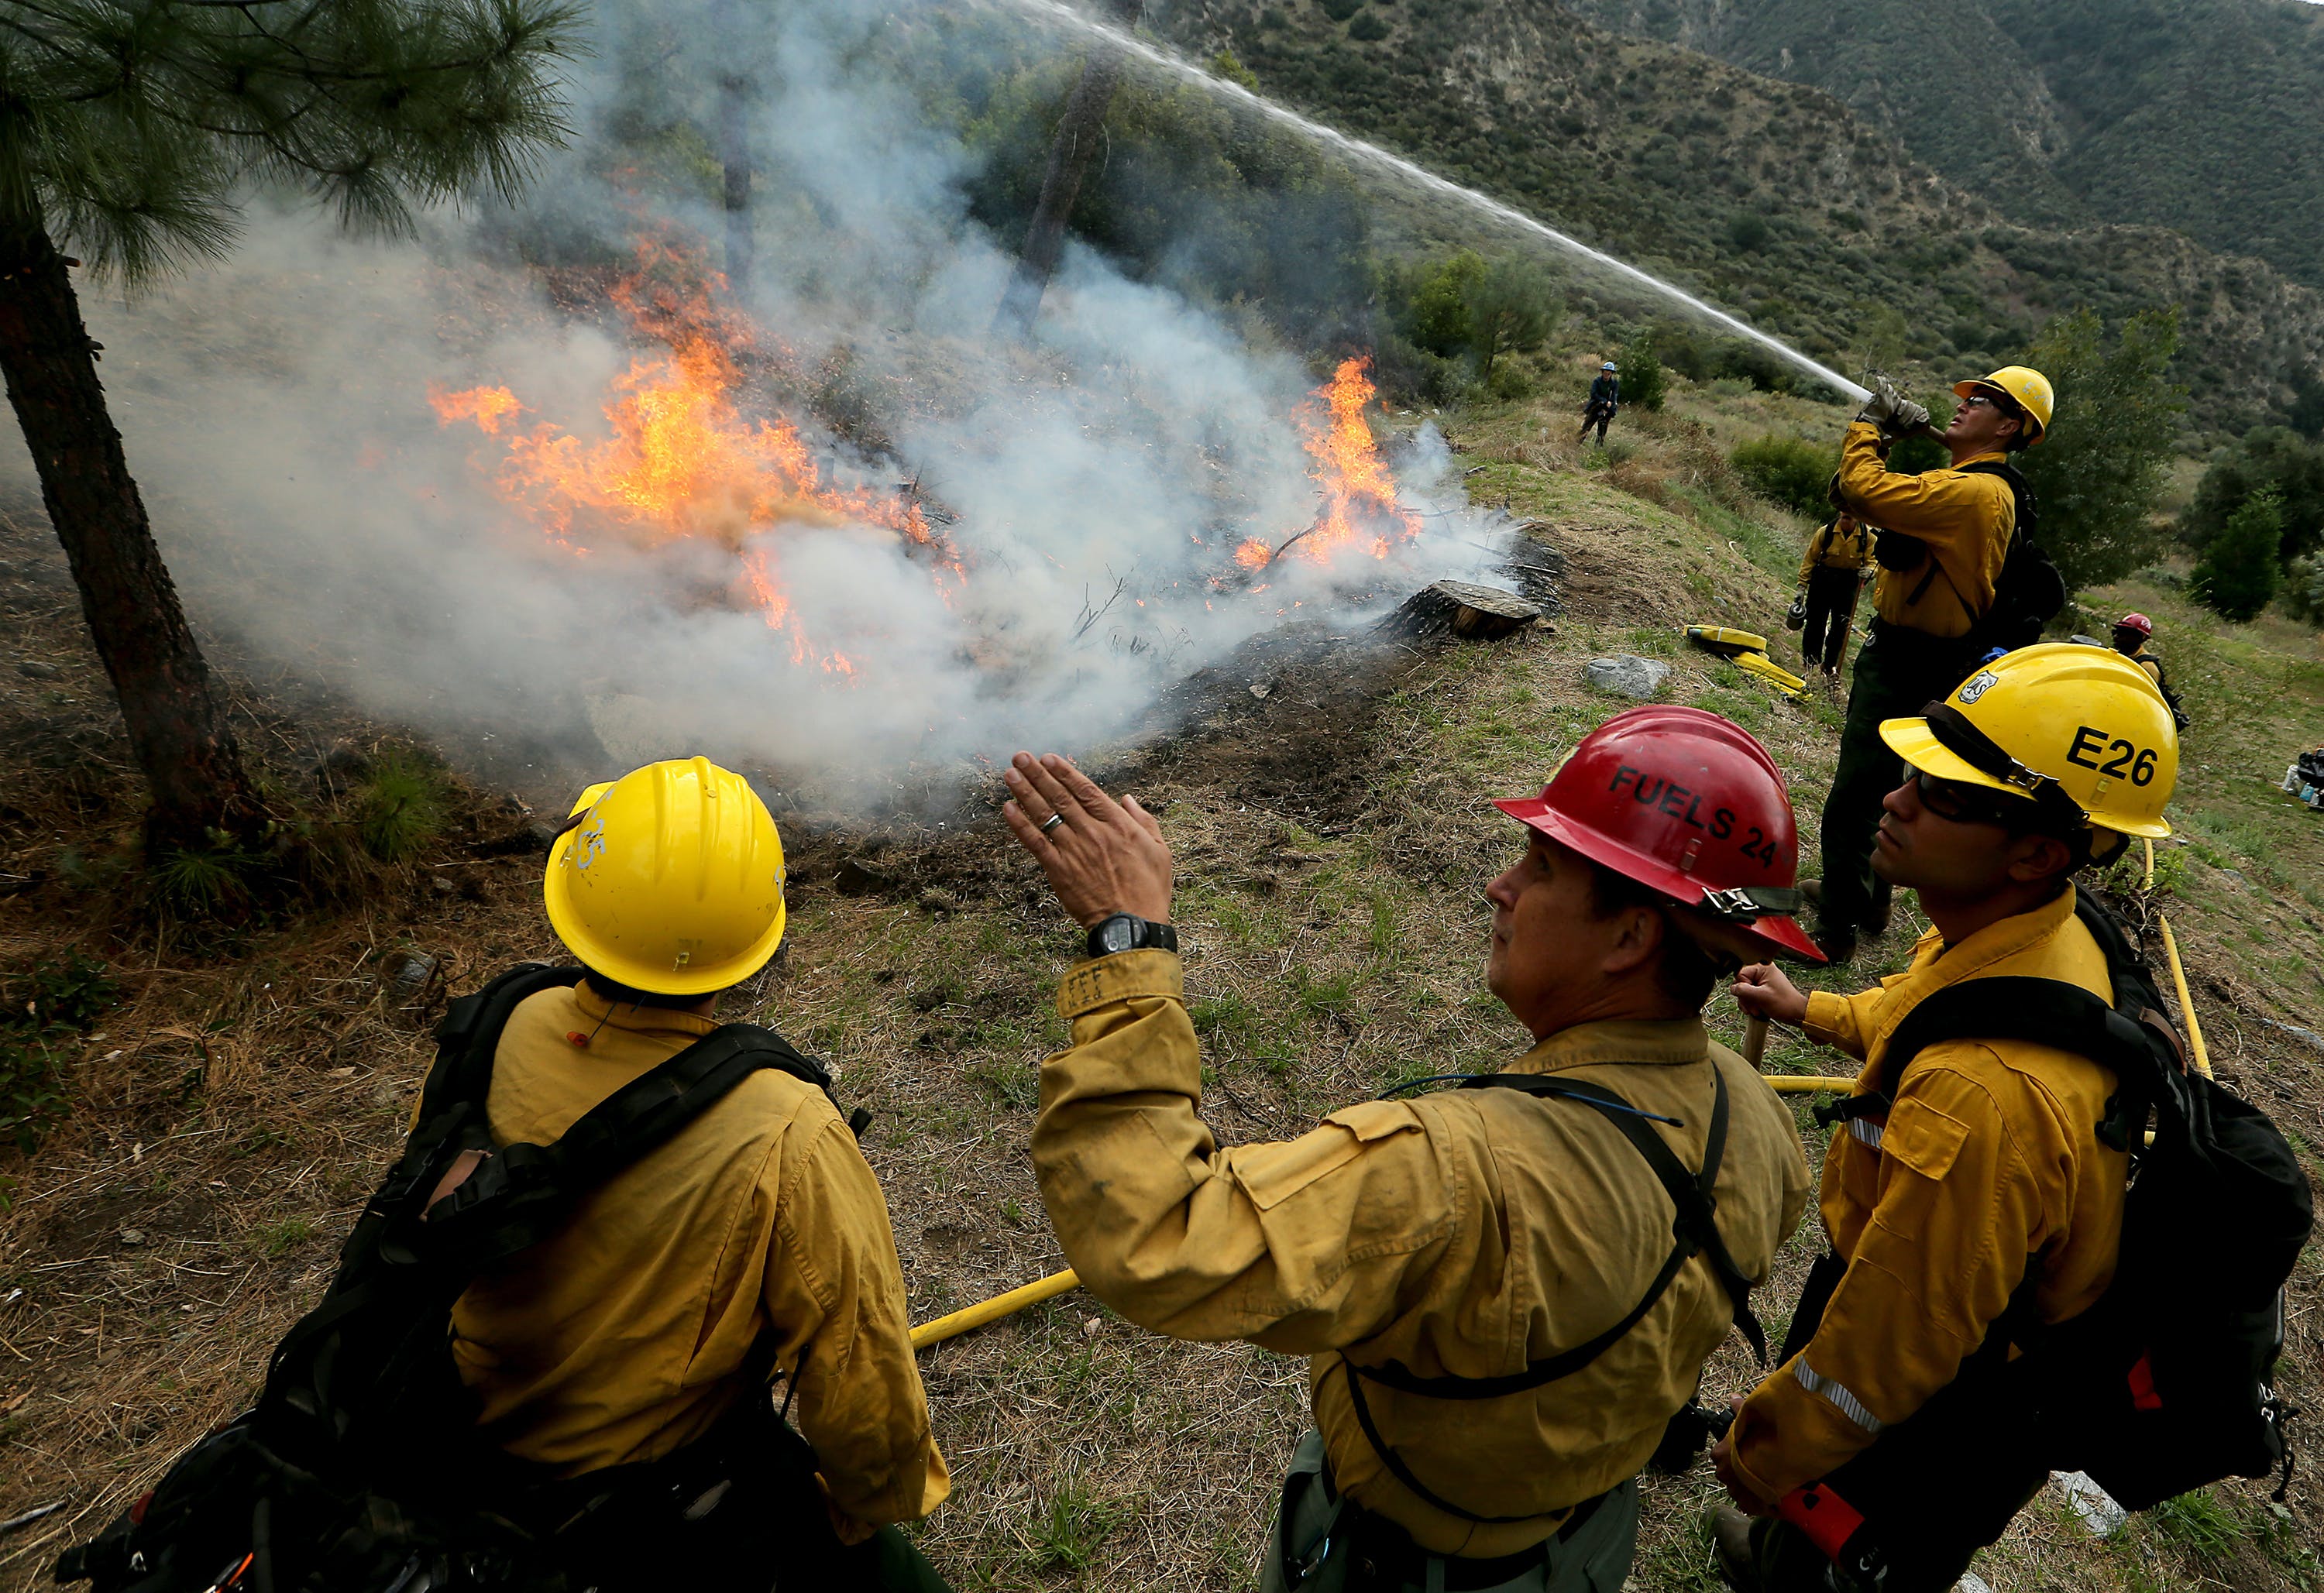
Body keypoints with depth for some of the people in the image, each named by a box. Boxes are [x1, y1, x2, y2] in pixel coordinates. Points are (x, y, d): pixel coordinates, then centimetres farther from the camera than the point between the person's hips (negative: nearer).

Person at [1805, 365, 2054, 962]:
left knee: (1851, 799, -5)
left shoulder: (1969, 492, -24)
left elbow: (1861, 488, -30)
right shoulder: (1987, 488, 11)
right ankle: (1866, 896, 39)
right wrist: (1889, 439, 3)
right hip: (1916, 659, 11)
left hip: (1905, 664, -11)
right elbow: (1885, 491, 17)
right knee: (1881, 784, 24)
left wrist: (1869, 422, -13)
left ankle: (1835, 927, 5)